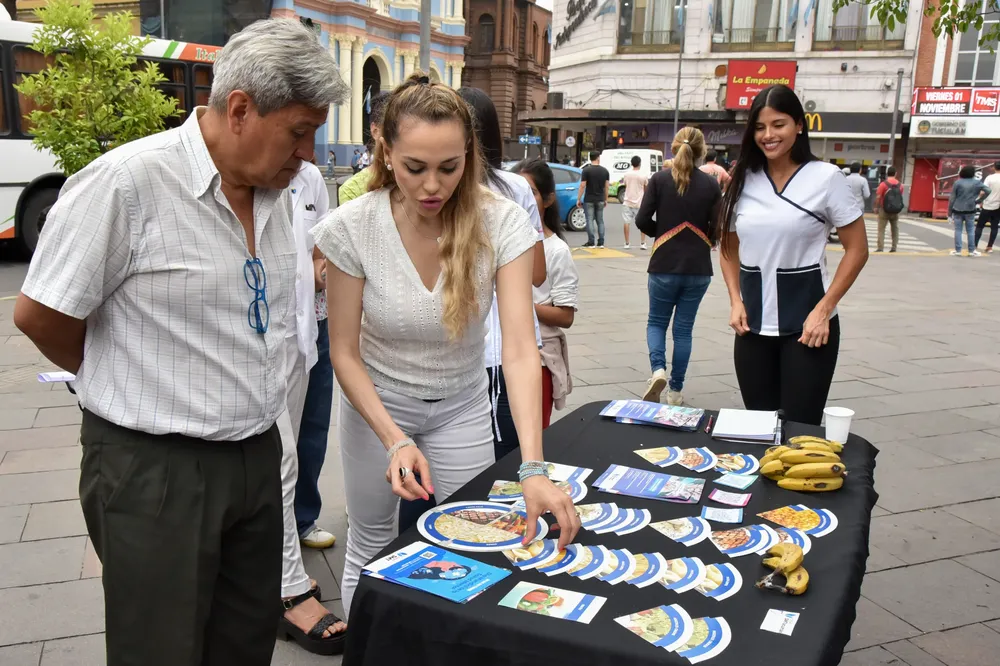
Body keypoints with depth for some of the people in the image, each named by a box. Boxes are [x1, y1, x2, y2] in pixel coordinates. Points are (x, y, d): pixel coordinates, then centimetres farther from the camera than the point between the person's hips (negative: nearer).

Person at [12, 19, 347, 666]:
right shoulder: (127, 182, -18)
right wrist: (128, 384, 4)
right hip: (154, 467, -6)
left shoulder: (278, 192, 4)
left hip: (257, 456, 6)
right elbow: (39, 315, -10)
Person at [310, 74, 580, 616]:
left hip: (461, 407, 1)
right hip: (375, 403, 0)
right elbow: (345, 353, -15)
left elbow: (519, 349, -29)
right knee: (370, 548, 15)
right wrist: (394, 439, -28)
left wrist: (533, 470, -40)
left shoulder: (503, 224, -23)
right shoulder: (350, 228, -22)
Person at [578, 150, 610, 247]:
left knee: (590, 220, -1)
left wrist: (578, 199, -4)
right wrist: (606, 199, 15)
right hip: (600, 200, 3)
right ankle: (601, 242, 7)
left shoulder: (586, 170, -7)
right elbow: (606, 186, 6)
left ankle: (591, 242, -3)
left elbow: (582, 185, -10)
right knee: (600, 221, 9)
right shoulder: (605, 171, 4)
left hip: (589, 200, -3)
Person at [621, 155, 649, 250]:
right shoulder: (644, 176, -6)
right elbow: (646, 189, 4)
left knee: (627, 222, 5)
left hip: (628, 202, 1)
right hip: (639, 202, -1)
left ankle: (627, 243, 4)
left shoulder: (627, 175, 0)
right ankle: (643, 243, 4)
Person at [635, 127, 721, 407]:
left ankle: (658, 369, -8)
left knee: (656, 322, 16)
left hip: (664, 265, -1)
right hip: (699, 268, 1)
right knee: (684, 329, 12)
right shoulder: (711, 183, -2)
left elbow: (642, 220, -8)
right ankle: (675, 390, 16)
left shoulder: (660, 179, -5)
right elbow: (716, 228, -2)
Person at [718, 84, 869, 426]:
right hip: (753, 324, 4)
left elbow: (857, 250, -2)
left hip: (807, 322, -4)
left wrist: (824, 310, -11)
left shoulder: (826, 177, -5)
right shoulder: (742, 181, 6)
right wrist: (736, 302, 1)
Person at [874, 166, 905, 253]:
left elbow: (878, 197, -14)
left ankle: (880, 247, -8)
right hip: (896, 211, 4)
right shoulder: (900, 185, 1)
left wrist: (876, 207, -2)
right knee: (895, 229, 14)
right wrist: (897, 207, 16)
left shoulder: (883, 184, -11)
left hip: (884, 210, -4)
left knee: (881, 229, -2)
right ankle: (894, 247, 14)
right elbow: (900, 197, 4)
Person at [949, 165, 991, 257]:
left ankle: (958, 251, 5)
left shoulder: (957, 183, -2)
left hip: (958, 210, -1)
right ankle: (972, 251, 11)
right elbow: (987, 191, -10)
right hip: (970, 210, 1)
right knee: (970, 231, 9)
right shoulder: (977, 182, 0)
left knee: (958, 230, 5)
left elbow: (952, 198, -3)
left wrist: (949, 212, 2)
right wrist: (978, 201, 0)